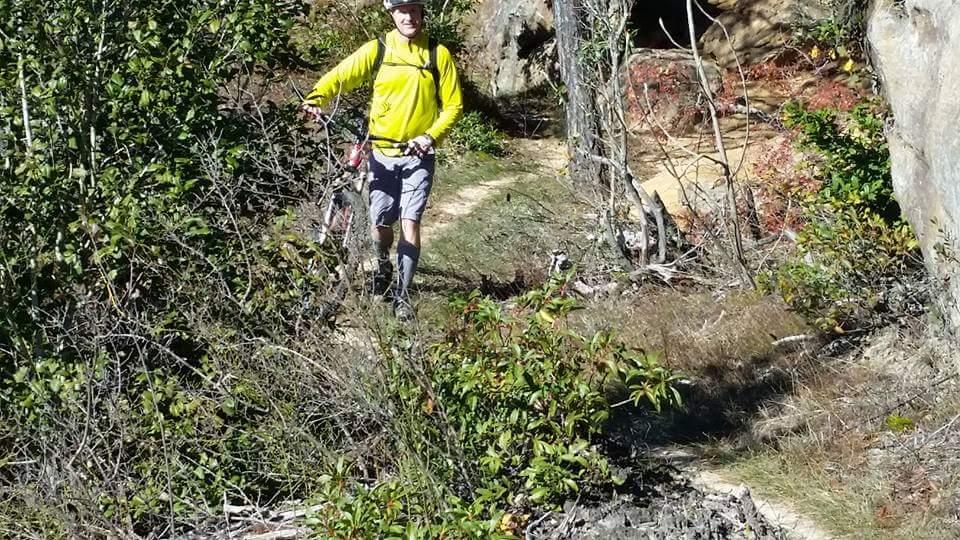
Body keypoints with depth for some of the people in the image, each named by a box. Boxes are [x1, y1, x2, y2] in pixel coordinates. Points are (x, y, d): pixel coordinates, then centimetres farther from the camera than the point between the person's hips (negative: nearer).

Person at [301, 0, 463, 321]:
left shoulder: (438, 55, -4)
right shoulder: (377, 50, -3)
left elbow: (453, 105, -1)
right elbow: (341, 75, -11)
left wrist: (431, 136, -16)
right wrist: (316, 98, -31)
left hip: (418, 155, -1)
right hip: (382, 153, 1)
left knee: (410, 222, -9)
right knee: (380, 223, 5)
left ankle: (402, 294, 0)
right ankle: (383, 266, 38)